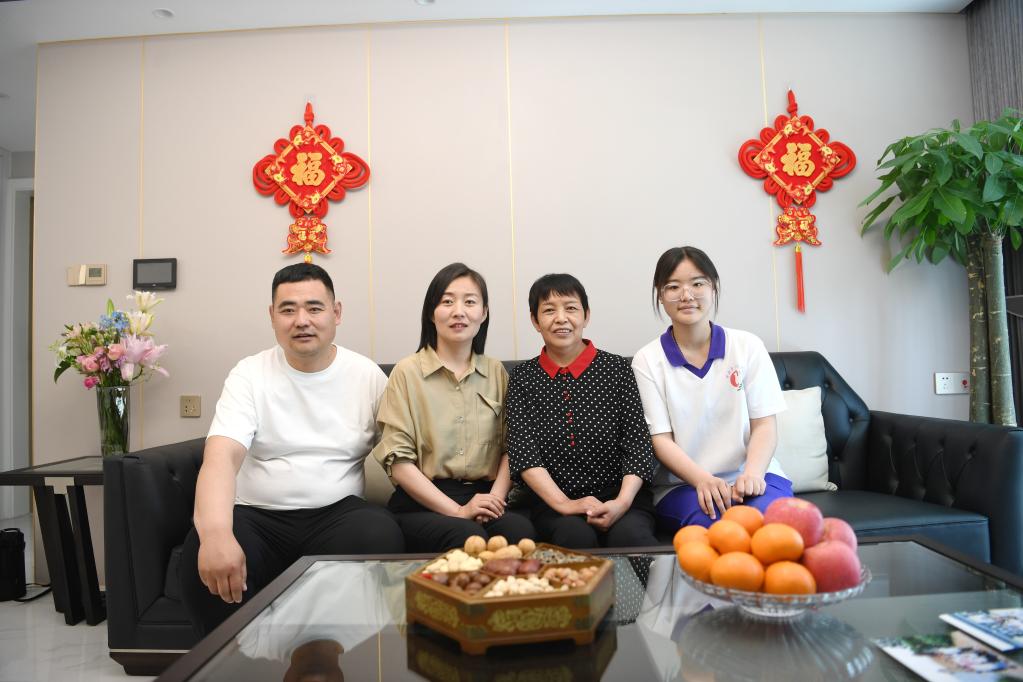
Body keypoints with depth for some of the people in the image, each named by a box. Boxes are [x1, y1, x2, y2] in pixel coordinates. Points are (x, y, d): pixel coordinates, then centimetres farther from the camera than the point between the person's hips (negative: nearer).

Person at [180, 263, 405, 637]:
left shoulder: (368, 375, 4)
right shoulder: (249, 374, -1)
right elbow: (221, 456, -17)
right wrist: (216, 532, -37)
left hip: (337, 514, 1)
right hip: (258, 517, 0)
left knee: (382, 536, -31)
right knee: (203, 554, -30)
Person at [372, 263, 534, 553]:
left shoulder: (496, 372, 12)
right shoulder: (407, 372, 1)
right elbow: (398, 461, -5)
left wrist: (496, 497, -11)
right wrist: (457, 510, -14)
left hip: (485, 499, 4)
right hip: (423, 502, -3)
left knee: (520, 530, -28)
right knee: (468, 537, -34)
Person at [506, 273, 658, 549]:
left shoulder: (617, 368, 5)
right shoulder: (522, 377, 7)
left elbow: (638, 445, 0)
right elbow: (522, 451, -3)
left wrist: (622, 502, -16)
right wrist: (565, 504, -16)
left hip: (618, 497, 1)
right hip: (552, 502, 0)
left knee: (630, 534, -30)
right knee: (576, 534, -32)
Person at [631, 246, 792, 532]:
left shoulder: (748, 346, 4)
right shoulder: (647, 360, 0)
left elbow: (764, 424, 1)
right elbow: (660, 438, -4)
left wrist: (753, 472, -20)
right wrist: (703, 480, -22)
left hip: (750, 476, 2)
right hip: (682, 483, -1)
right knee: (713, 525, -34)